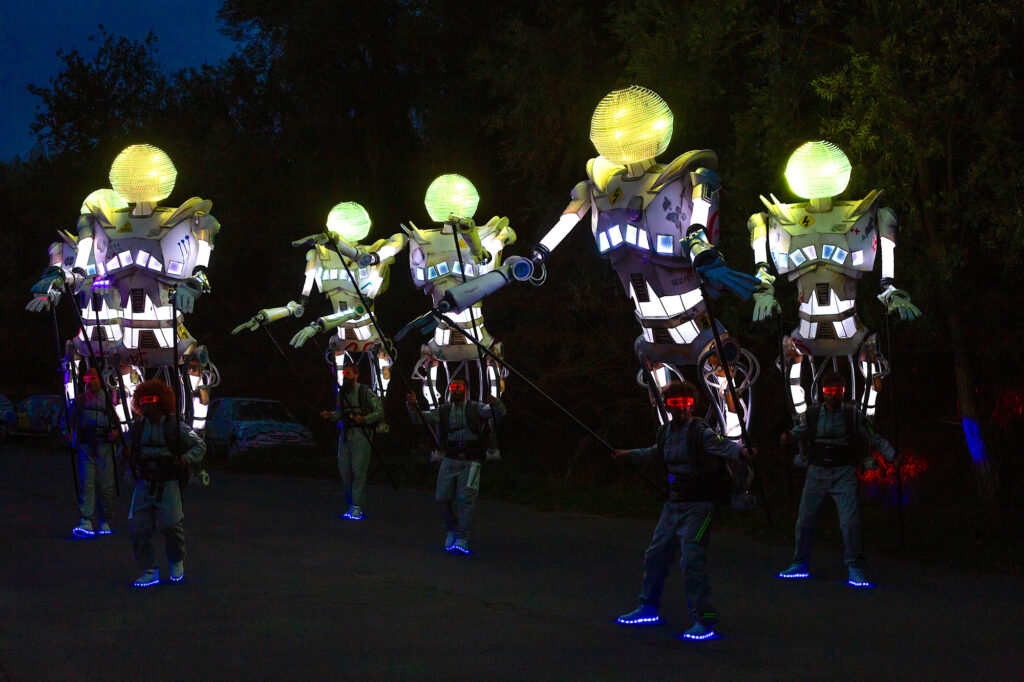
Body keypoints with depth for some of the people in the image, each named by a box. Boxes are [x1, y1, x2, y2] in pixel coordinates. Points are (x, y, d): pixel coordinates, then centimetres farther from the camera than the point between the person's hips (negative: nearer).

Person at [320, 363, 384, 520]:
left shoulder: (366, 392, -6)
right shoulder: (341, 392, 11)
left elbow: (379, 412, -5)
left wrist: (364, 419, -19)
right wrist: (330, 415, 0)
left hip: (361, 433, -6)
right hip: (346, 433, 6)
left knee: (358, 470, -10)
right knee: (344, 469, 5)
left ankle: (357, 507, -7)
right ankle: (351, 505, 16)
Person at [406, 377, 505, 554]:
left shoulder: (476, 408, 5)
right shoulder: (444, 411, 13)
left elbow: (500, 412, -9)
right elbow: (419, 418, 6)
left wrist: (495, 402, -33)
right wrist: (412, 405, -15)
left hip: (470, 461, -3)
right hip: (450, 460, 3)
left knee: (466, 498, -16)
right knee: (443, 498, -3)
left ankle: (462, 539, -18)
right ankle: (452, 530, 22)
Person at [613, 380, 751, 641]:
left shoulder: (700, 431, -16)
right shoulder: (665, 432, 7)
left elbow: (722, 445, -34)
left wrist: (740, 451, -55)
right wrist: (630, 454, 41)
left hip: (698, 507, -8)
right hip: (673, 504, 8)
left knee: (692, 561, -15)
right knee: (656, 555, 16)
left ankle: (704, 620, -8)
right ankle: (649, 608, 34)